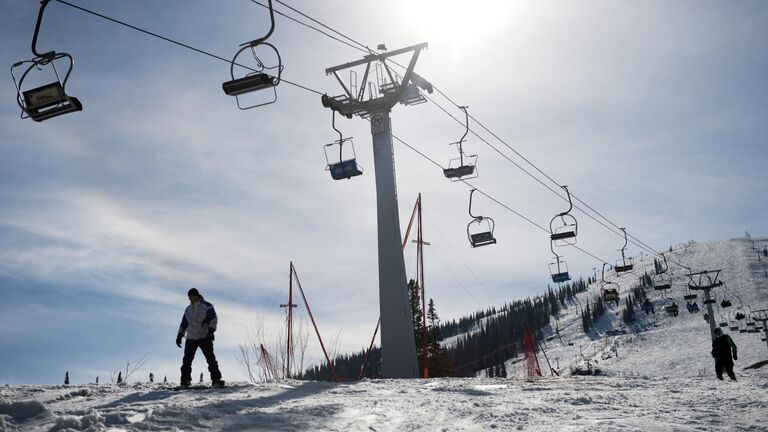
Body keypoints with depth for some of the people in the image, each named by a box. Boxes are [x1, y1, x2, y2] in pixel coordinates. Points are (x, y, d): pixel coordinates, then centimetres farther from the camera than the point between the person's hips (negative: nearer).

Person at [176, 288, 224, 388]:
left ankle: (216, 380, -11)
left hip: (205, 337, -5)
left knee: (211, 359, -11)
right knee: (187, 360, 1)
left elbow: (213, 319, -9)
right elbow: (183, 324, 22)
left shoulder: (207, 306, -1)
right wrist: (179, 335, 14)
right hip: (191, 338, 5)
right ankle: (185, 381, 9)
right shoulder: (188, 309, 16)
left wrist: (211, 331, -21)